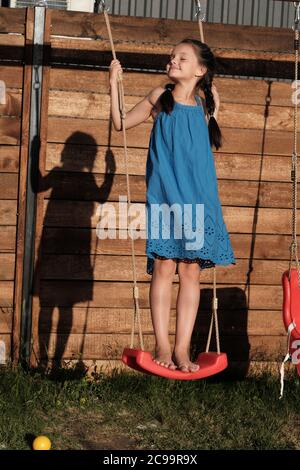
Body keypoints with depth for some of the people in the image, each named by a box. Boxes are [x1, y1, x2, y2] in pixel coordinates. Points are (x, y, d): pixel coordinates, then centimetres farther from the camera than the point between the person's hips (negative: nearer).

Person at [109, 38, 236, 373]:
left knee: (191, 272, 1)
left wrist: (215, 109, 14)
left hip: (197, 198, 2)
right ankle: (162, 347, 1)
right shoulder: (159, 98, 5)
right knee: (164, 268, -6)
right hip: (164, 197, -2)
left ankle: (182, 349, 6)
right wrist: (114, 85, 1)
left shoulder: (203, 107, 11)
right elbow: (121, 124, 11)